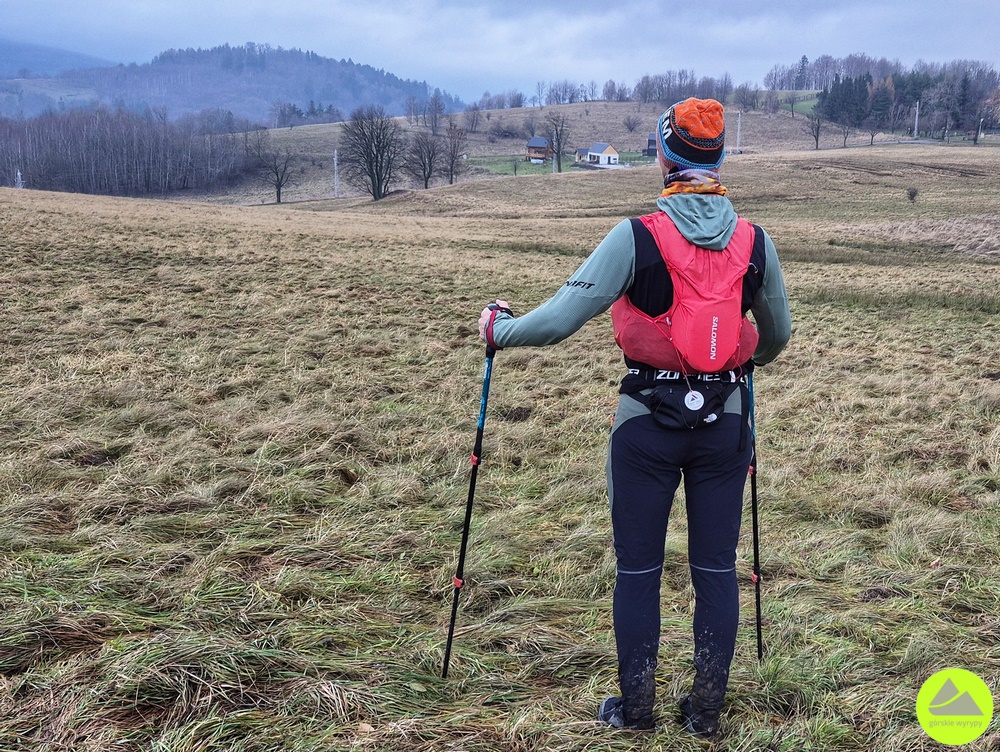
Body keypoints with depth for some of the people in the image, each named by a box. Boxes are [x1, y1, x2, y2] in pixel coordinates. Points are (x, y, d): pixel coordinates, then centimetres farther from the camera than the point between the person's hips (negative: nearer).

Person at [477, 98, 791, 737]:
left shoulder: (637, 237, -11)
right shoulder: (754, 241, 1)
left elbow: (561, 318, -13)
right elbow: (778, 334, 15)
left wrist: (498, 329, 5)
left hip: (649, 421, -3)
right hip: (726, 420, 3)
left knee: (638, 568, 9)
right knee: (716, 567, 11)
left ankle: (636, 707, 21)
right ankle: (707, 709, 21)